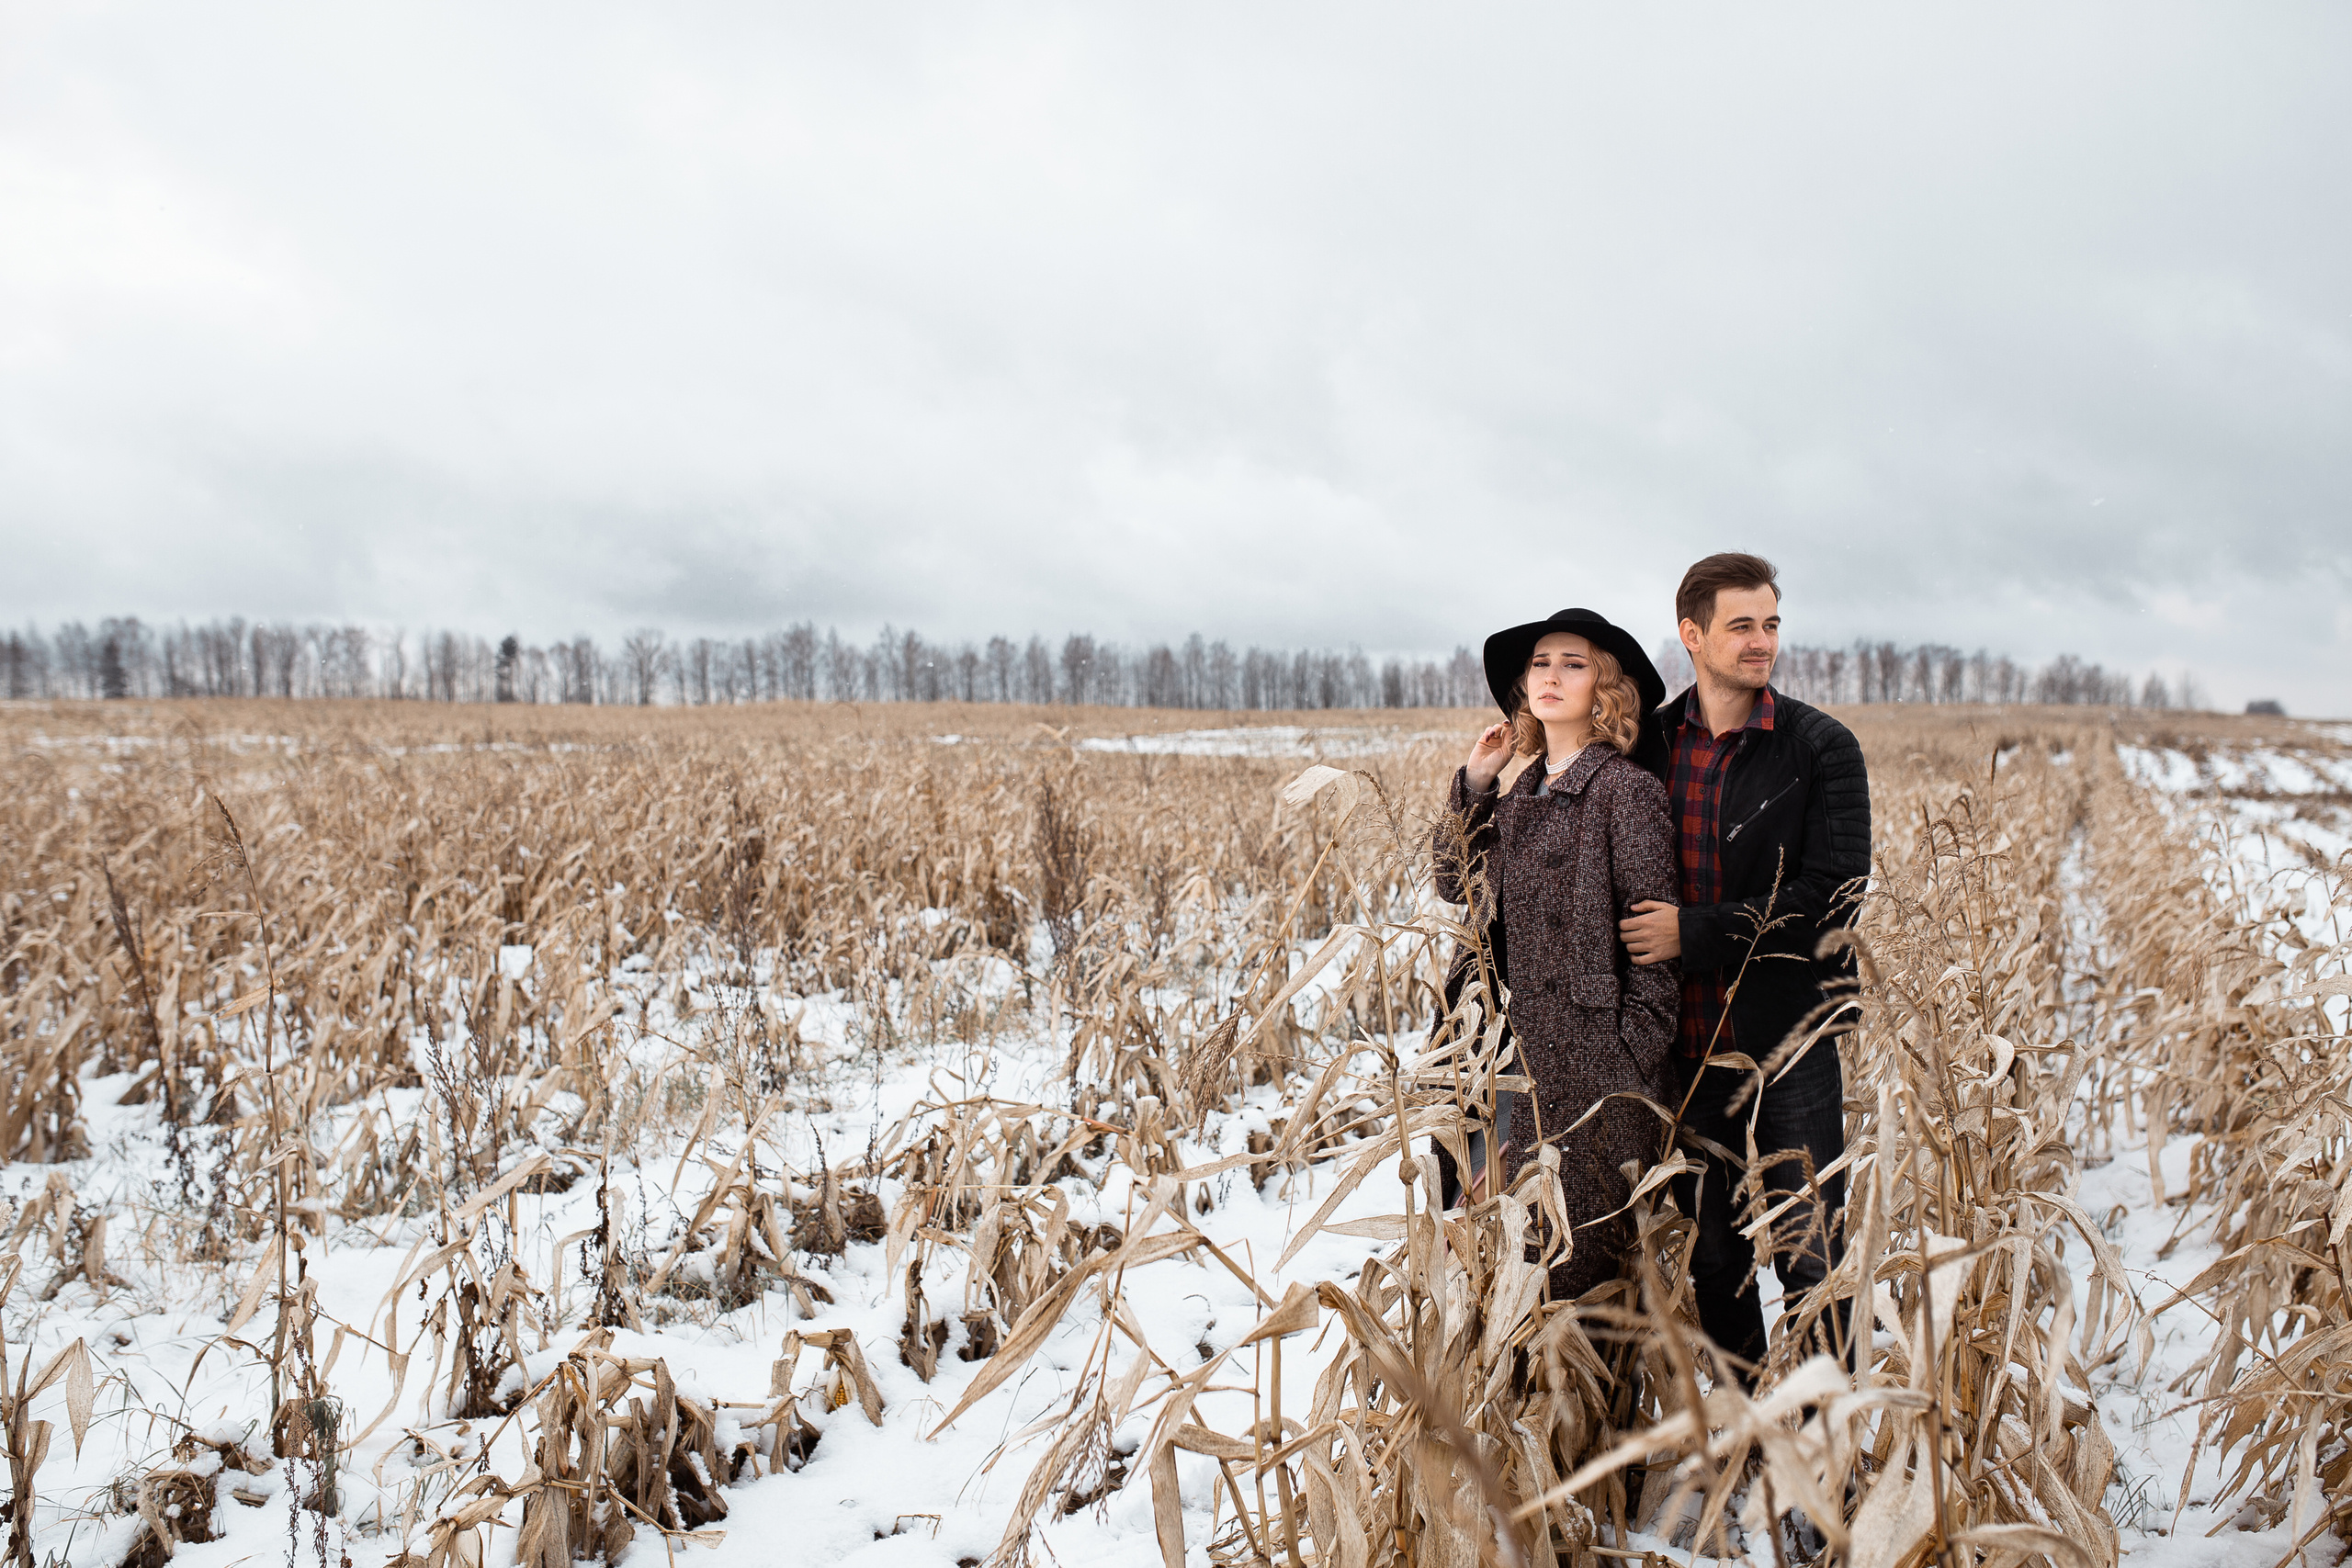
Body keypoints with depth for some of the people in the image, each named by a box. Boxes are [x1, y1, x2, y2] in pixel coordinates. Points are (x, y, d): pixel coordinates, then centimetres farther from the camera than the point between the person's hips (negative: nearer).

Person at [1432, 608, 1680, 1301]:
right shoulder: (1524, 790, 12)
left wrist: (1633, 1059, -13)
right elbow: (1455, 884, 14)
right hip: (1532, 1049, 7)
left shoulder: (1625, 788, -9)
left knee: (1581, 1251, -1)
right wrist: (1473, 784, 6)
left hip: (1599, 1058, -7)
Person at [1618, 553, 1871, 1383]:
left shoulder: (1821, 747, -5)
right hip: (1687, 1046, 4)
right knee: (1713, 1261, 14)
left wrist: (1693, 932, -16)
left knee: (1810, 1261, 1)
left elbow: (1833, 898, -13)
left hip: (1788, 1042, -4)